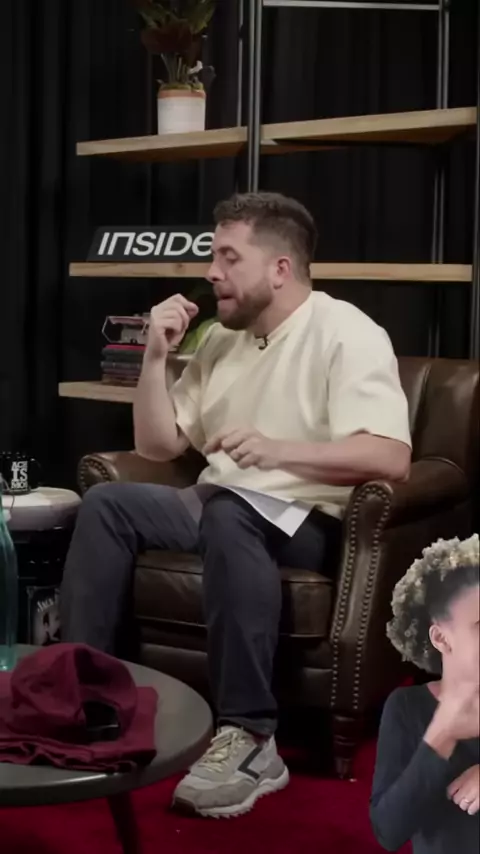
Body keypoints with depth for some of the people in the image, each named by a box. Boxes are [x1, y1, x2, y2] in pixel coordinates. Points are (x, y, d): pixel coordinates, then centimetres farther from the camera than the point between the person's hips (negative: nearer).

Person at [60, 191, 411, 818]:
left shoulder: (345, 334, -10)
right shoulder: (221, 341, 13)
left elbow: (391, 458, -24)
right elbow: (157, 445, 14)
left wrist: (278, 450, -36)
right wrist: (157, 356, 1)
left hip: (306, 521, -7)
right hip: (221, 510, 7)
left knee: (227, 512, -38)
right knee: (107, 502, -14)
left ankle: (250, 738, -34)